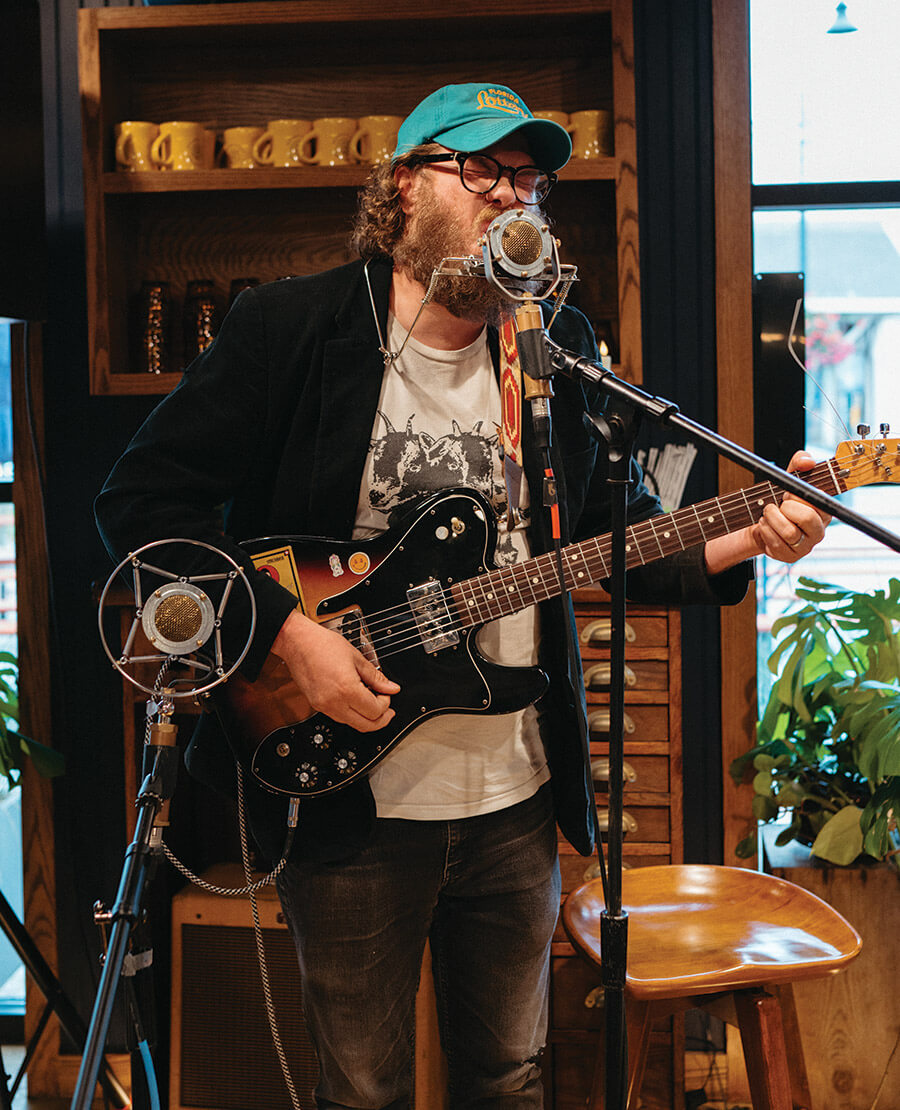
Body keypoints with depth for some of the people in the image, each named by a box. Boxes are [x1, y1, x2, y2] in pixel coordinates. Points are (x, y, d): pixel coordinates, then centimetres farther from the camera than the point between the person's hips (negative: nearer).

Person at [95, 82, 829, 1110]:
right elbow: (142, 496, -10)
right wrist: (289, 632, -18)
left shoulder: (561, 349, 5)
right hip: (346, 801, -3)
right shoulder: (289, 327, -9)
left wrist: (741, 539, -9)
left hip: (518, 797, 4)